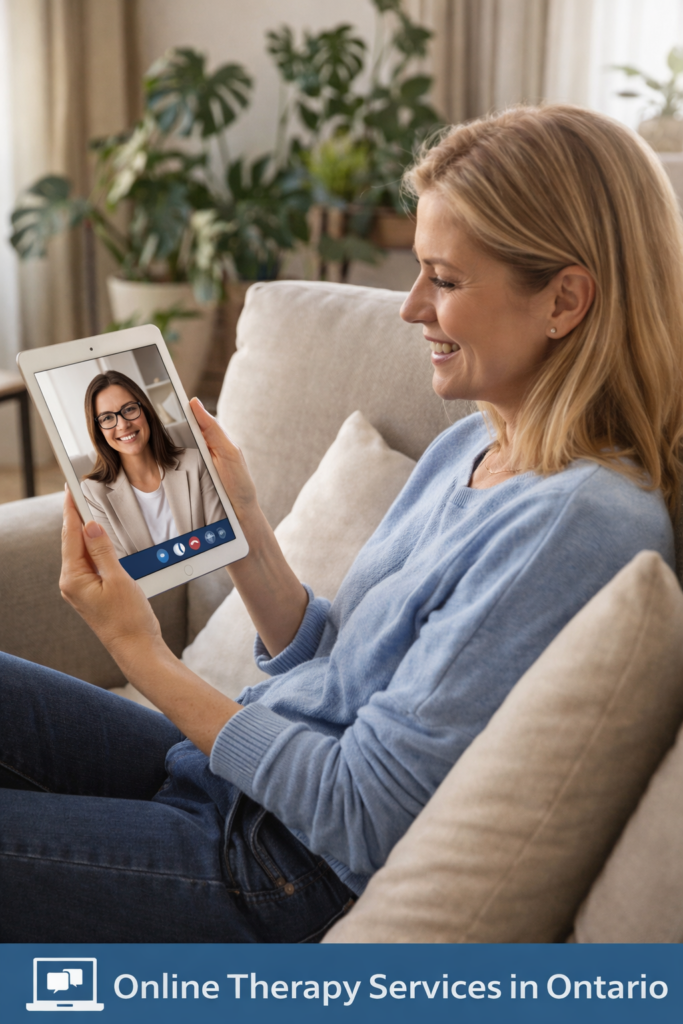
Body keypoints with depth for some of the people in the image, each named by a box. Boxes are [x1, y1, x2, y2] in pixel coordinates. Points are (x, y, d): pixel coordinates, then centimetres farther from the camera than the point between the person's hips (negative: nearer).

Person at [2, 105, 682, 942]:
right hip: (233, 773, 8)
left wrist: (142, 654, -17)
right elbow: (337, 672, 10)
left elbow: (361, 818, -23)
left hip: (298, 884, -8)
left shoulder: (581, 525, -25)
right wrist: (242, 527, -4)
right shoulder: (467, 447, 5)